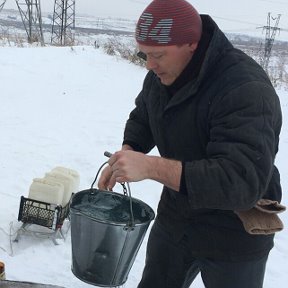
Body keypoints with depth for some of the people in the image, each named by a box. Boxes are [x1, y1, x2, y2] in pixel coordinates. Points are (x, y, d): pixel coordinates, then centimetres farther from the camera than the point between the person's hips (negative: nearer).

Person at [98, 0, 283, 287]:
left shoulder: (246, 90, -30)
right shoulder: (162, 74, -7)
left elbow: (243, 181, -39)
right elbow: (142, 117, 13)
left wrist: (152, 167, -43)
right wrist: (127, 152, -8)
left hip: (234, 236, -6)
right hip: (174, 219, 7)